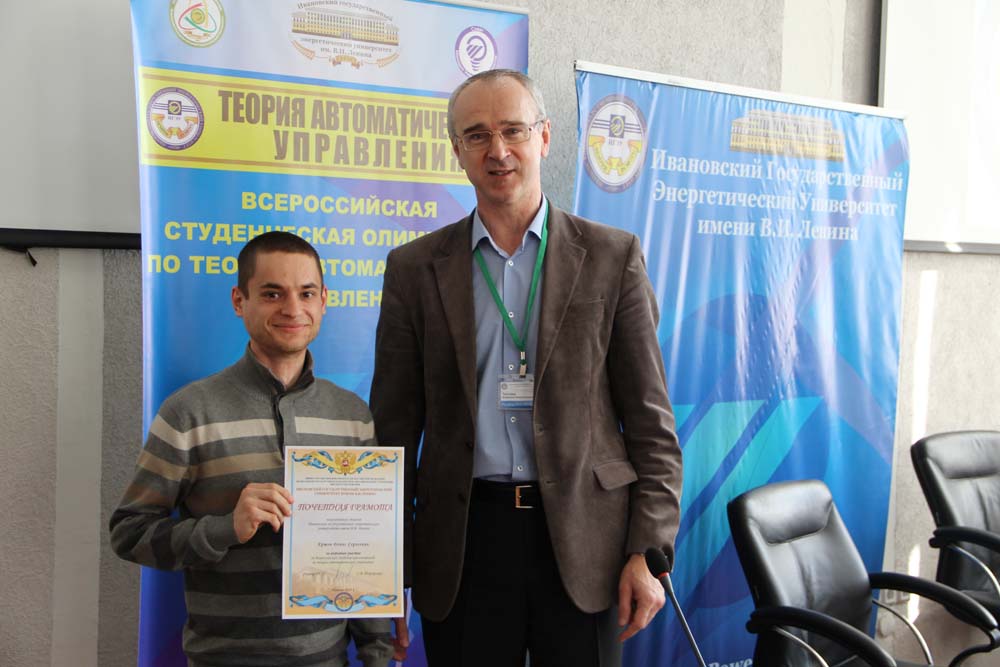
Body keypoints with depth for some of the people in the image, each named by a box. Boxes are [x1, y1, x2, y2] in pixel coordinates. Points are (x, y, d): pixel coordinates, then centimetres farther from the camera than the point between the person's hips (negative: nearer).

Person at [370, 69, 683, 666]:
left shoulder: (613, 256, 2)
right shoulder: (414, 268, 4)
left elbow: (650, 421, 1)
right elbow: (394, 429, 5)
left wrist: (649, 551, -5)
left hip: (584, 537, 0)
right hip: (461, 542, 1)